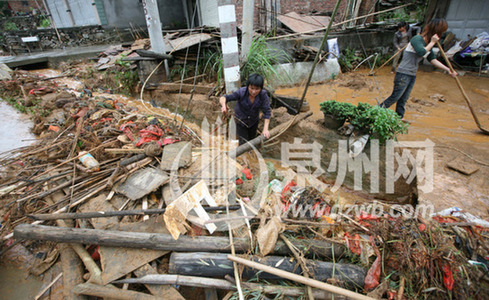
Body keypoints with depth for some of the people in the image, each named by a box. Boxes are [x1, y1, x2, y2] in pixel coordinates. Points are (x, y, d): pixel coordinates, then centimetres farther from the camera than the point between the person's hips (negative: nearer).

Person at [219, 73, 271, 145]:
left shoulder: (263, 94, -27)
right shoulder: (241, 92, -32)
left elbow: (267, 112, -26)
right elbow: (223, 98, -34)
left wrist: (265, 129, -35)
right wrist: (224, 105, -58)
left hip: (253, 121, 3)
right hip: (241, 120, -2)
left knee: (252, 139, 23)